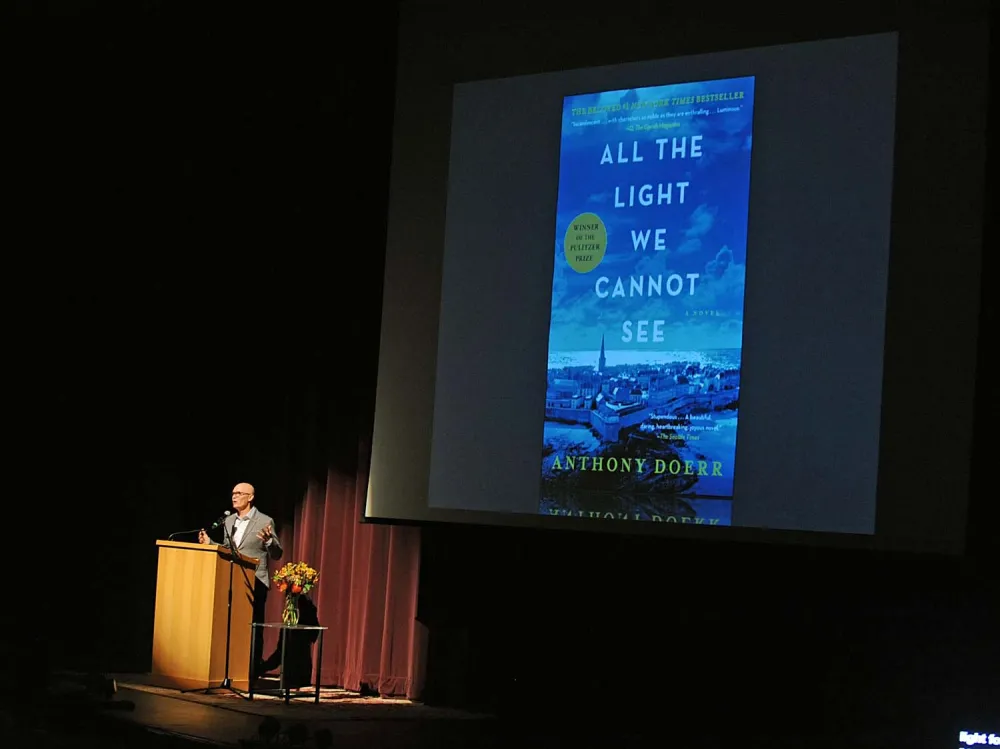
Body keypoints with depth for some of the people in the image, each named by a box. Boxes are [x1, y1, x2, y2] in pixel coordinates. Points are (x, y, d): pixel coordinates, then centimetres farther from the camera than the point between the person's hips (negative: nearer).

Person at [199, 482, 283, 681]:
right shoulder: (228, 521, 13)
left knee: (252, 629, -4)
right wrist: (209, 543, 5)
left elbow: (276, 555, -6)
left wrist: (269, 540, -25)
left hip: (254, 584, -6)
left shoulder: (265, 522, -4)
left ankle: (252, 673, 0)